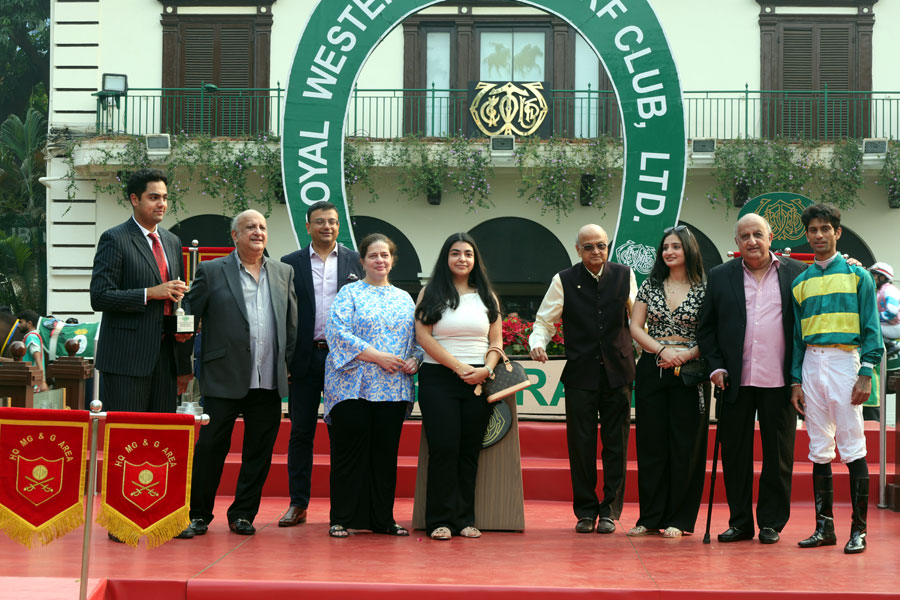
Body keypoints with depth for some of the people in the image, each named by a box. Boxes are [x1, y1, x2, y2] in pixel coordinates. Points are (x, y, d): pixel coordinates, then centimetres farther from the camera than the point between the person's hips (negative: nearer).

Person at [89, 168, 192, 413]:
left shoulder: (173, 242, 18)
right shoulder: (114, 239, -4)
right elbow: (99, 297, -11)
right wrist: (150, 293, -18)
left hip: (165, 358, 6)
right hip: (125, 359, -6)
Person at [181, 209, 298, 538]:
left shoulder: (283, 273, 13)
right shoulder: (211, 272, 2)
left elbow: (291, 324, 16)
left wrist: (291, 365, 10)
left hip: (269, 381, 4)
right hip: (224, 378, -3)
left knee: (259, 452, 7)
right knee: (210, 448, 1)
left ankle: (243, 514, 19)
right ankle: (199, 514, 14)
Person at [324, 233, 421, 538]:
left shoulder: (404, 298, 17)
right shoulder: (349, 293, 2)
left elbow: (417, 338, 18)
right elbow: (337, 332, -10)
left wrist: (414, 359, -4)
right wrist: (377, 356, -15)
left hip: (393, 390, 4)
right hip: (353, 387, -4)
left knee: (386, 454, 6)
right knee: (349, 453, -3)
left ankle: (383, 519, 14)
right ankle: (342, 519, 4)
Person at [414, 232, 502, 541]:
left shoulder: (487, 296, 15)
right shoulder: (431, 294, 5)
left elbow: (496, 340, 11)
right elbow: (424, 336, -5)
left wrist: (486, 369, -9)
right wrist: (459, 367, -12)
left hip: (479, 383, 3)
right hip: (438, 380, -3)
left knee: (470, 451, 2)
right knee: (443, 449, -8)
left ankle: (465, 519, 7)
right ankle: (440, 520, -3)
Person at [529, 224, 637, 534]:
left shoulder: (625, 275, 7)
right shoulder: (563, 281, 3)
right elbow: (545, 321, 4)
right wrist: (537, 343, -16)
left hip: (617, 372, 1)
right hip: (581, 374, -1)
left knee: (616, 445, 3)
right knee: (581, 445, 2)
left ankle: (609, 511, 12)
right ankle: (586, 511, 14)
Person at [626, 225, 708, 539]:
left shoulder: (703, 289, 0)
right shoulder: (650, 285, 8)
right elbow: (635, 327, 5)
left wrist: (686, 354, -16)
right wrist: (663, 350, -9)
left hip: (689, 372, -2)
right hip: (652, 370, 2)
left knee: (685, 444, 0)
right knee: (650, 443, 3)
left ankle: (679, 519, 7)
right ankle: (651, 517, 11)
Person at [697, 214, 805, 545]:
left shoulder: (796, 272, 5)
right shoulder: (720, 276, 8)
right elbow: (706, 328, 10)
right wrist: (715, 366, -1)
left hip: (778, 382, -1)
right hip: (735, 381, 1)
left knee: (778, 455, 5)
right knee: (735, 453, 5)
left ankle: (771, 523, 15)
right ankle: (740, 522, 15)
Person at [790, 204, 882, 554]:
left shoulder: (857, 275, 3)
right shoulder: (801, 282, 13)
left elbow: (871, 329, -1)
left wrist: (866, 374, -10)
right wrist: (796, 380, 8)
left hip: (845, 362, -4)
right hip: (811, 365, 4)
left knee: (853, 447, -5)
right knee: (819, 448, 6)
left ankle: (859, 529, -1)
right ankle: (824, 526, 11)